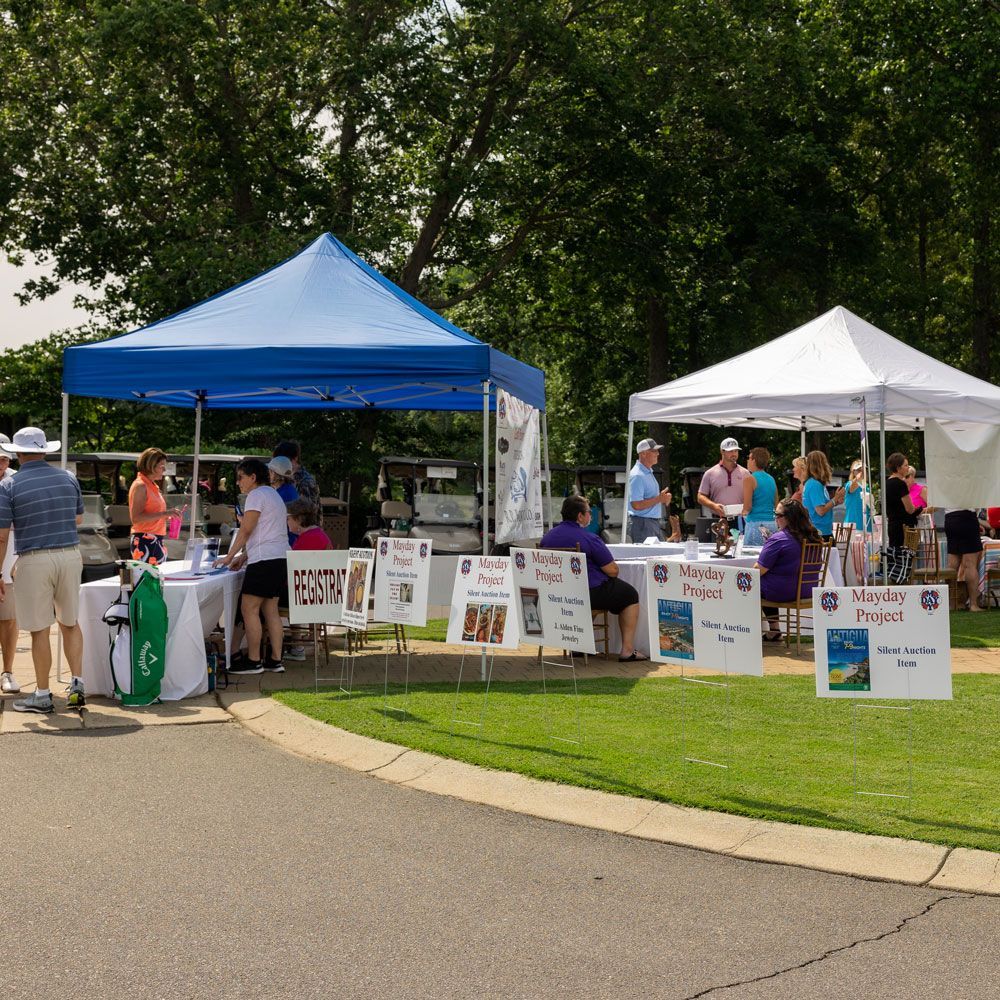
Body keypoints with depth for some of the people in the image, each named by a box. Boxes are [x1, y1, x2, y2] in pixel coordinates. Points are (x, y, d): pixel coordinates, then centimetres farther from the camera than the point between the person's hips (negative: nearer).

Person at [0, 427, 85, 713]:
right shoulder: (68, 479, 6)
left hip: (34, 561, -4)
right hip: (70, 555, 4)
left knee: (40, 630, 3)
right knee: (70, 623, 16)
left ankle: (42, 695, 9)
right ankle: (77, 686, 11)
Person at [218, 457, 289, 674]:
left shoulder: (257, 495, -8)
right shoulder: (273, 494, 22)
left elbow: (246, 530, -12)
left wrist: (229, 556, -6)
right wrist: (244, 556, 18)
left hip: (264, 560, -10)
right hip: (280, 559, 10)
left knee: (249, 608, -6)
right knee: (271, 610, 10)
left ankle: (253, 661, -5)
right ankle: (275, 660, 10)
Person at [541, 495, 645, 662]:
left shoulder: (547, 536, 2)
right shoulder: (590, 539, -17)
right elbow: (613, 571, -15)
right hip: (591, 594, -7)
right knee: (630, 594, 14)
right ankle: (627, 650, 7)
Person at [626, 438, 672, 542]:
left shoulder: (649, 472, 16)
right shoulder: (637, 475, -17)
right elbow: (636, 505, -23)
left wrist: (663, 498, 7)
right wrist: (659, 499, -18)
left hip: (654, 522, 10)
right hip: (642, 523, -10)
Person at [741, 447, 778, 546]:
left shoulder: (750, 479, -7)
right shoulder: (772, 479, 13)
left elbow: (747, 507, -12)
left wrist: (744, 512, 8)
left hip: (756, 523, -7)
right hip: (772, 522, 7)